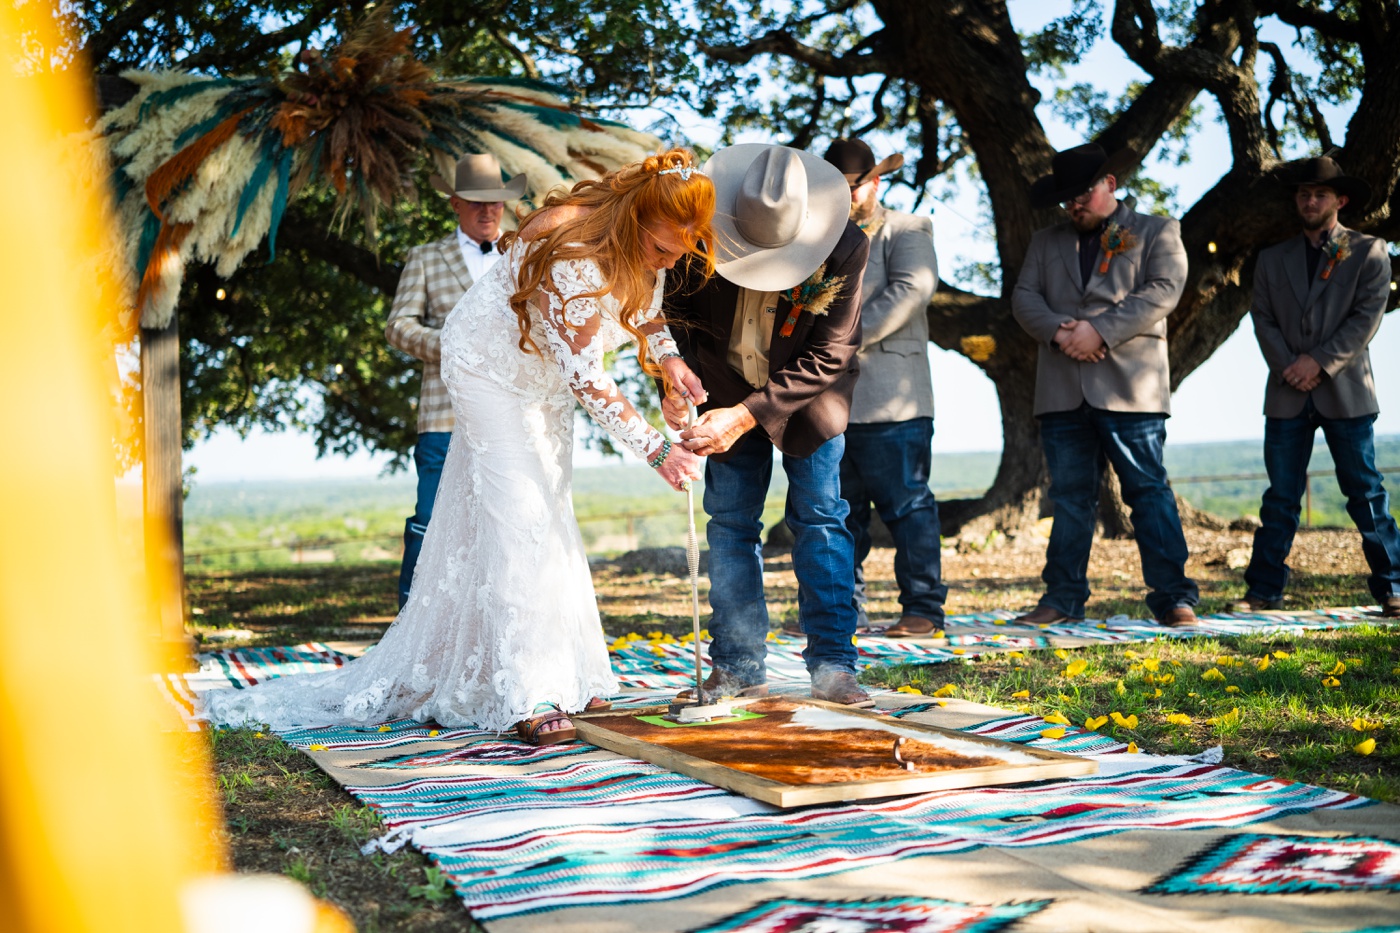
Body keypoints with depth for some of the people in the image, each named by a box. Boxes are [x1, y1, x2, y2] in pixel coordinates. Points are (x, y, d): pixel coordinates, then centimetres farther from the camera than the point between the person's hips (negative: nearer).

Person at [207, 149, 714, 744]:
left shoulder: (648, 244, -12)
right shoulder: (573, 250, -37)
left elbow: (646, 309, 8)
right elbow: (585, 377, -36)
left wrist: (667, 359, -13)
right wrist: (655, 449, -37)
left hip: (546, 377, 8)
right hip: (492, 365, -8)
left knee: (551, 517, 8)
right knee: (518, 520, -17)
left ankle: (567, 677, 12)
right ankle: (527, 698, -19)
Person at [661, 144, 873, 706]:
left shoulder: (846, 250, -28)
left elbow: (828, 357, -25)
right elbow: (673, 313, -9)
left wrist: (746, 416, -32)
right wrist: (673, 384, -28)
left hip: (808, 396, -2)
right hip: (729, 393, 2)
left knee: (820, 517, -7)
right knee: (729, 526, 1)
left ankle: (832, 665, -2)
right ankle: (739, 669, 8)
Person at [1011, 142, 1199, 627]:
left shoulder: (1157, 232, 10)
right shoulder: (1046, 242, 22)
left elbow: (1163, 291, -5)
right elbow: (1024, 296, 10)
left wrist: (1099, 330, -14)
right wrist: (1058, 331, -11)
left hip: (1129, 387, -4)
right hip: (1063, 389, 4)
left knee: (1148, 490, -5)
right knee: (1070, 496, 6)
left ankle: (1174, 598, -3)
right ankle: (1064, 597, 11)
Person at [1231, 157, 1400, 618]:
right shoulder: (1273, 259, 15)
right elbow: (1263, 320, 7)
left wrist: (1320, 363, -13)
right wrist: (1290, 368, -9)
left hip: (1345, 391, -3)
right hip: (1287, 395, 3)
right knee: (1280, 497, 3)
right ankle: (1264, 589, 5)